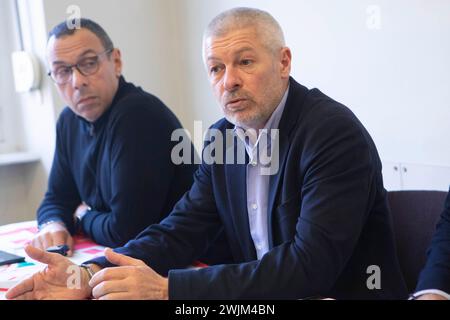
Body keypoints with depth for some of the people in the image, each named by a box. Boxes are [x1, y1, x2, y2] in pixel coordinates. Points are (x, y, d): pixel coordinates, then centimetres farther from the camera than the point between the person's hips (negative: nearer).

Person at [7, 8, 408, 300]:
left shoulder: (336, 134, -21)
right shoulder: (223, 137, 1)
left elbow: (311, 265, -28)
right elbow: (183, 228, -1)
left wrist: (167, 288, -32)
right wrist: (92, 274, -18)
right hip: (262, 299, 5)